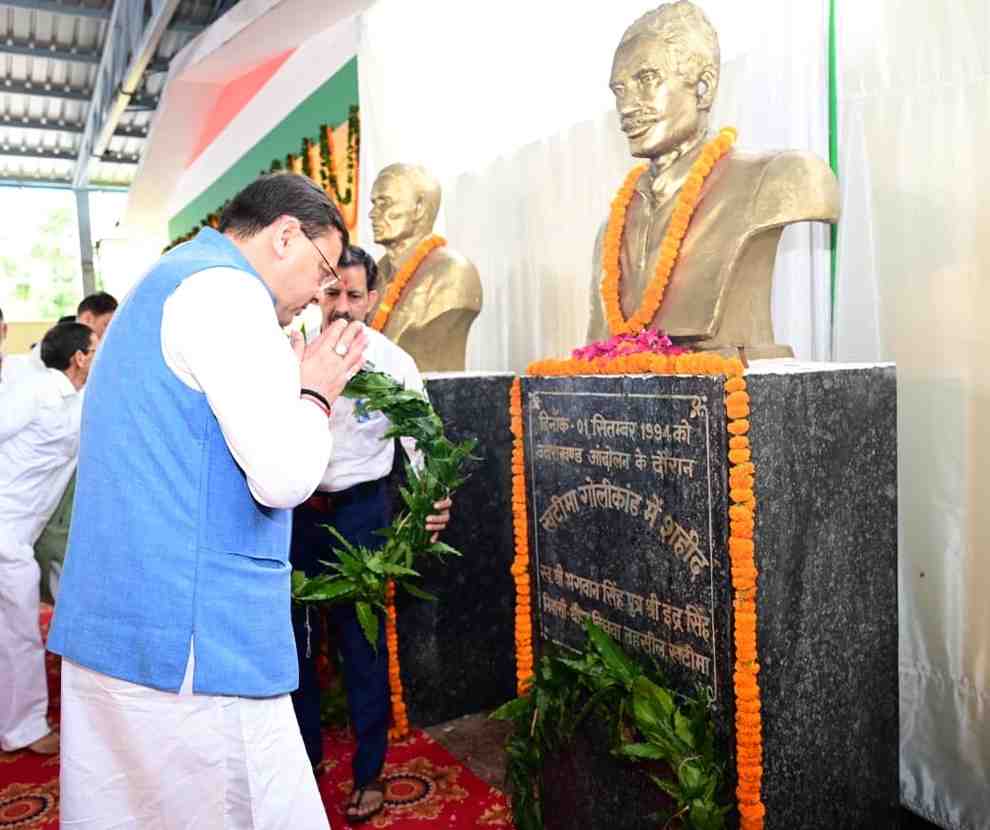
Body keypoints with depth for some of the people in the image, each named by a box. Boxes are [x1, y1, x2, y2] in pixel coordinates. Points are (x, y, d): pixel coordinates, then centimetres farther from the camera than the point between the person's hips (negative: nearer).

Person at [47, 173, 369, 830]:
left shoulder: (160, 288, 20)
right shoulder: (224, 288, -12)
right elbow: (284, 475, -20)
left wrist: (298, 387, 19)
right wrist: (317, 392, -2)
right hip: (194, 637, -10)